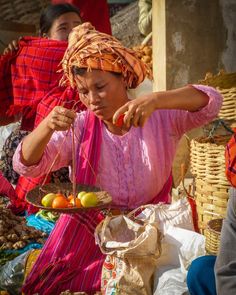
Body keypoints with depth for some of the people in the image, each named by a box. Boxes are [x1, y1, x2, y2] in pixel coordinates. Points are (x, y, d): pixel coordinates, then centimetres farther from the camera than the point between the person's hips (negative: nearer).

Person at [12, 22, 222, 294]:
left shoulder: (161, 118, -5)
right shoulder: (79, 127, -2)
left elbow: (212, 101, -19)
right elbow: (26, 164, -8)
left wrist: (155, 100, -36)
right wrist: (47, 126, -29)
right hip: (88, 233, 1)